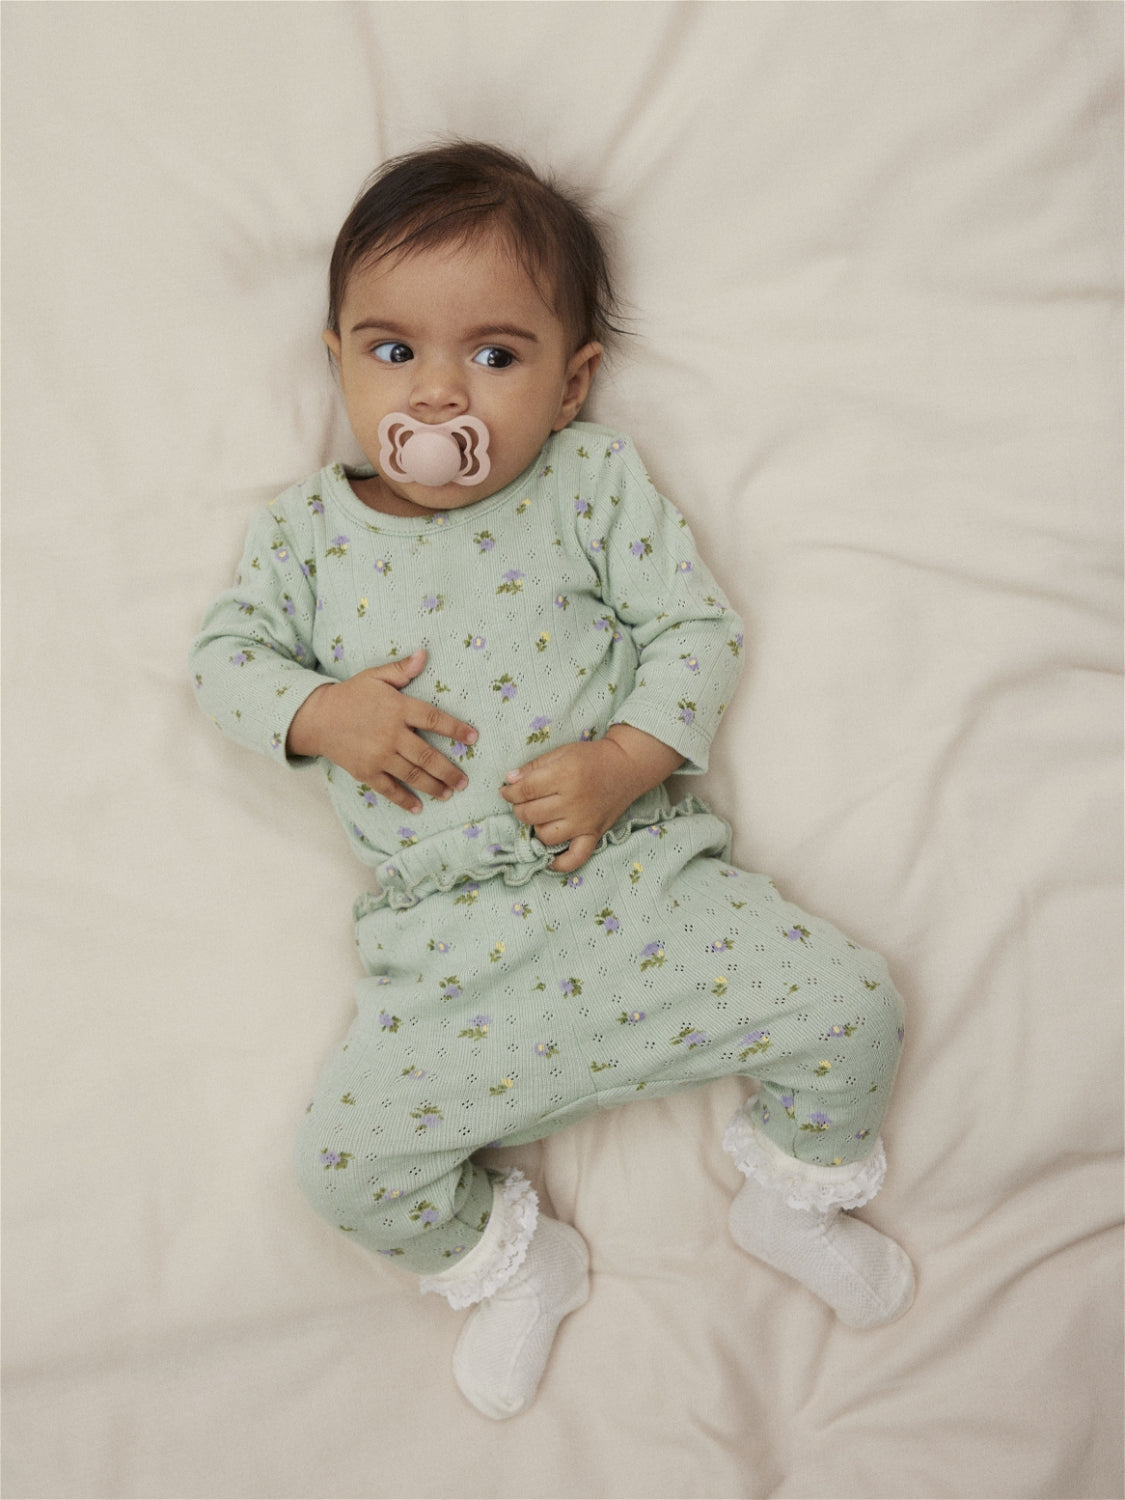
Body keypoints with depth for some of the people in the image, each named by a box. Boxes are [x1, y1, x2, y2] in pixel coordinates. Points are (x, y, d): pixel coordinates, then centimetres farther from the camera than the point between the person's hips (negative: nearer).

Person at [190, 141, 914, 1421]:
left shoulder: (592, 480, 3)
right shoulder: (308, 529, 7)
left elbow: (697, 623, 0)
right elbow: (225, 651, 12)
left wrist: (625, 762, -16)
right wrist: (319, 713, -9)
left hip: (639, 876, 0)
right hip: (449, 948, 1)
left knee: (851, 1008, -10)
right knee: (343, 1162, -8)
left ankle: (794, 1200, 23)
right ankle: (513, 1266, 25)